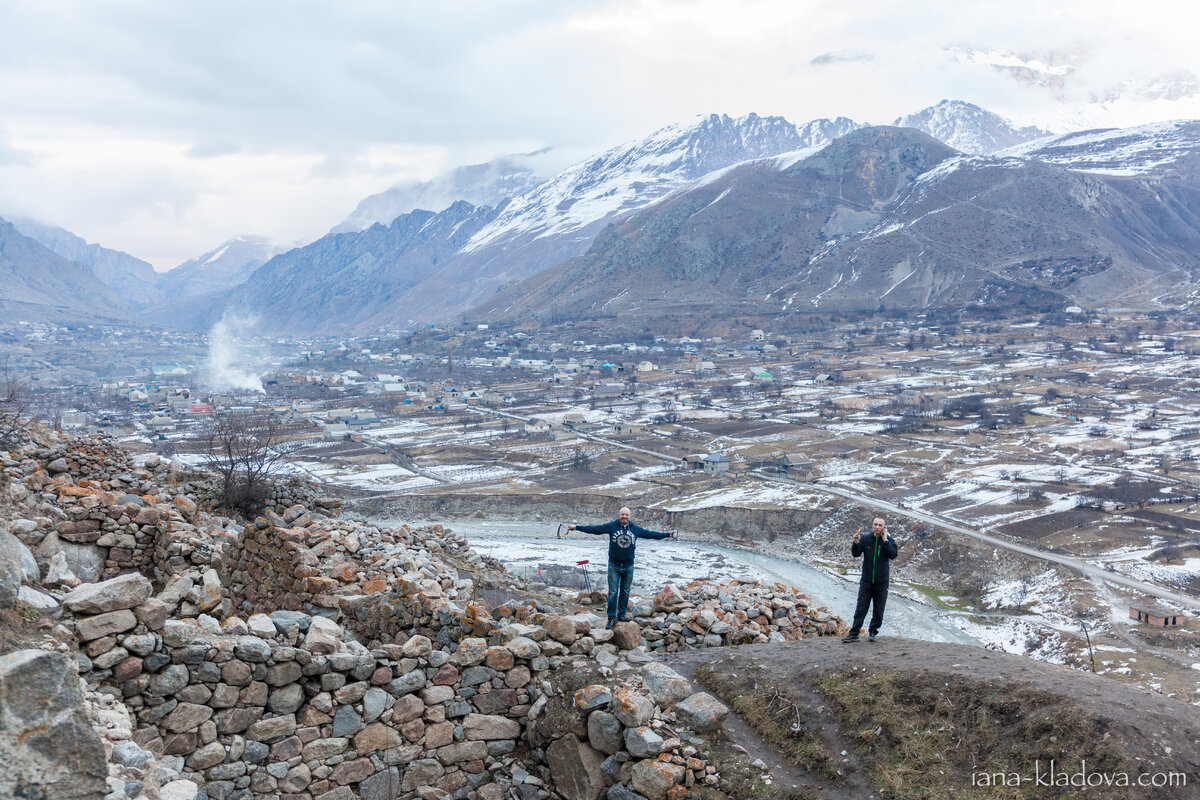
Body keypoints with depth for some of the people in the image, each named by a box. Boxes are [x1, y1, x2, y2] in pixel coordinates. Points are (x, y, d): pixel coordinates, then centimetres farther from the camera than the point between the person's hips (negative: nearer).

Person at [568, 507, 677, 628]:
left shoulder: (636, 529, 4)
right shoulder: (611, 526, -3)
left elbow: (651, 534, 12)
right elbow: (594, 529, -4)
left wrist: (668, 534, 10)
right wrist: (576, 527, -10)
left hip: (628, 566, 3)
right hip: (614, 566, -3)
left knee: (625, 592, 11)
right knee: (613, 592, -4)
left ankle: (622, 614, 23)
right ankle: (612, 618, 2)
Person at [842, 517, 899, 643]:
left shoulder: (889, 540, -3)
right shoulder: (866, 539, -1)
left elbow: (893, 554, -18)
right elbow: (855, 554, -5)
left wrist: (885, 540, -21)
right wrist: (856, 543, -23)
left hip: (881, 581, 0)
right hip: (866, 581, 0)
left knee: (878, 610, 9)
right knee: (861, 608, 0)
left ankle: (873, 632, 25)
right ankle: (854, 634, 2)